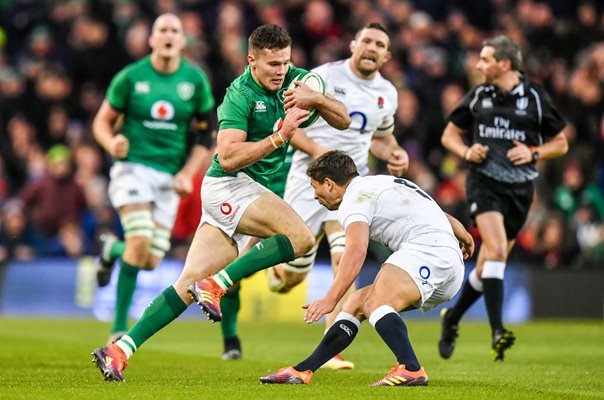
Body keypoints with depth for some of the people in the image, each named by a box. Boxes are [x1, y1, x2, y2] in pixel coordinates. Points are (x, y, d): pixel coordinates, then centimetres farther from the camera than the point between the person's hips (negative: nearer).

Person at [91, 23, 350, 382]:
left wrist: (317, 99, -15)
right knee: (301, 237, -24)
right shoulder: (240, 95, -15)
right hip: (228, 185, -7)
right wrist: (279, 136, -29)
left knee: (189, 284, -1)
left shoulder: (293, 80, 6)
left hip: (252, 192, 7)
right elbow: (228, 158, -23)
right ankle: (216, 285, -17)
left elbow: (343, 120, 5)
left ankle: (120, 350, -4)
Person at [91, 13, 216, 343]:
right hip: (133, 166, -3)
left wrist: (187, 173, -3)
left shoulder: (195, 80, 2)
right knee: (141, 241, -23)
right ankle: (120, 326, -11)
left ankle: (112, 249, 32)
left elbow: (206, 134, 10)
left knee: (151, 261, -3)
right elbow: (102, 122, 4)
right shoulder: (131, 77, -3)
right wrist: (112, 143, -18)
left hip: (169, 176, 3)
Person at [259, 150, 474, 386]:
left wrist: (331, 299, -30)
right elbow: (438, 214, 37)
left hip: (430, 251, -10)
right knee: (356, 303, 13)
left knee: (374, 303, -29)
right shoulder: (382, 183, 25)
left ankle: (411, 370, -45)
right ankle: (301, 371, 14)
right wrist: (464, 237, 53)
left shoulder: (355, 196, -4)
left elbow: (357, 249, -22)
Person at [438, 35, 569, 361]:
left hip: (519, 187, 1)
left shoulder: (535, 98, 0)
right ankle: (497, 332, -27)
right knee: (496, 251, -23)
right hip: (484, 183, -1)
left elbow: (561, 143, 8)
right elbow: (449, 134, 16)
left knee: (488, 266, 9)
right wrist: (466, 151, -4)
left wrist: (533, 153, -9)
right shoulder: (478, 96, 5)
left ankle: (452, 318, 33)